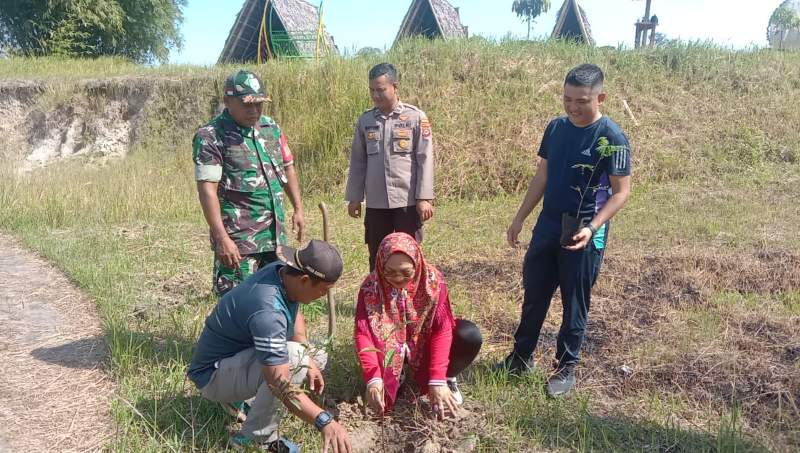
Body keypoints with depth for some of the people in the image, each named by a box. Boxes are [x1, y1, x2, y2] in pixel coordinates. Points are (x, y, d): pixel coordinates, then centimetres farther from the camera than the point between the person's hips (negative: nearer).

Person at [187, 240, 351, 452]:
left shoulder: (284, 271, -11)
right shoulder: (268, 311, -37)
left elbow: (295, 316, 8)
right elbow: (280, 384, -39)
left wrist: (309, 361, -3)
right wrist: (324, 421, -42)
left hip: (240, 355, 9)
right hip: (213, 376, -9)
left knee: (318, 357, 12)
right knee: (293, 356, -32)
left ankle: (238, 396, 11)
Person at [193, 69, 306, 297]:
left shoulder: (271, 127, 10)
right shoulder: (210, 137, -11)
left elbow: (288, 168, 19)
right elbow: (207, 190, -17)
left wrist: (298, 209, 13)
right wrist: (221, 238, -23)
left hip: (275, 234, 7)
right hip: (238, 239, -6)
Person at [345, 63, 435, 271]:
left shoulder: (416, 118, -4)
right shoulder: (365, 120, 6)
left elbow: (425, 160, -7)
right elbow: (358, 161, 10)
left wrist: (424, 198, -11)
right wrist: (354, 197, 7)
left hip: (407, 200, -3)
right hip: (375, 203, 4)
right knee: (377, 258, 12)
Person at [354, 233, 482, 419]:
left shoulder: (432, 280, -24)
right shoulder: (371, 287, -23)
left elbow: (442, 328, -28)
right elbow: (363, 333, -29)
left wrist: (437, 380, -35)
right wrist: (373, 378, -43)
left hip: (425, 342, 0)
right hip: (391, 349, 1)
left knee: (470, 336, -28)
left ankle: (447, 378, 1)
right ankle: (396, 375, 9)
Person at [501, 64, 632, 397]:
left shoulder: (612, 138, -14)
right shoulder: (556, 127, 3)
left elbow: (621, 192, -12)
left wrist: (592, 227, -26)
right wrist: (520, 218, 9)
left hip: (584, 235, -5)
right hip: (548, 227, 6)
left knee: (574, 304, 7)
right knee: (534, 295, 14)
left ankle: (566, 368, 24)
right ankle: (521, 356, 31)